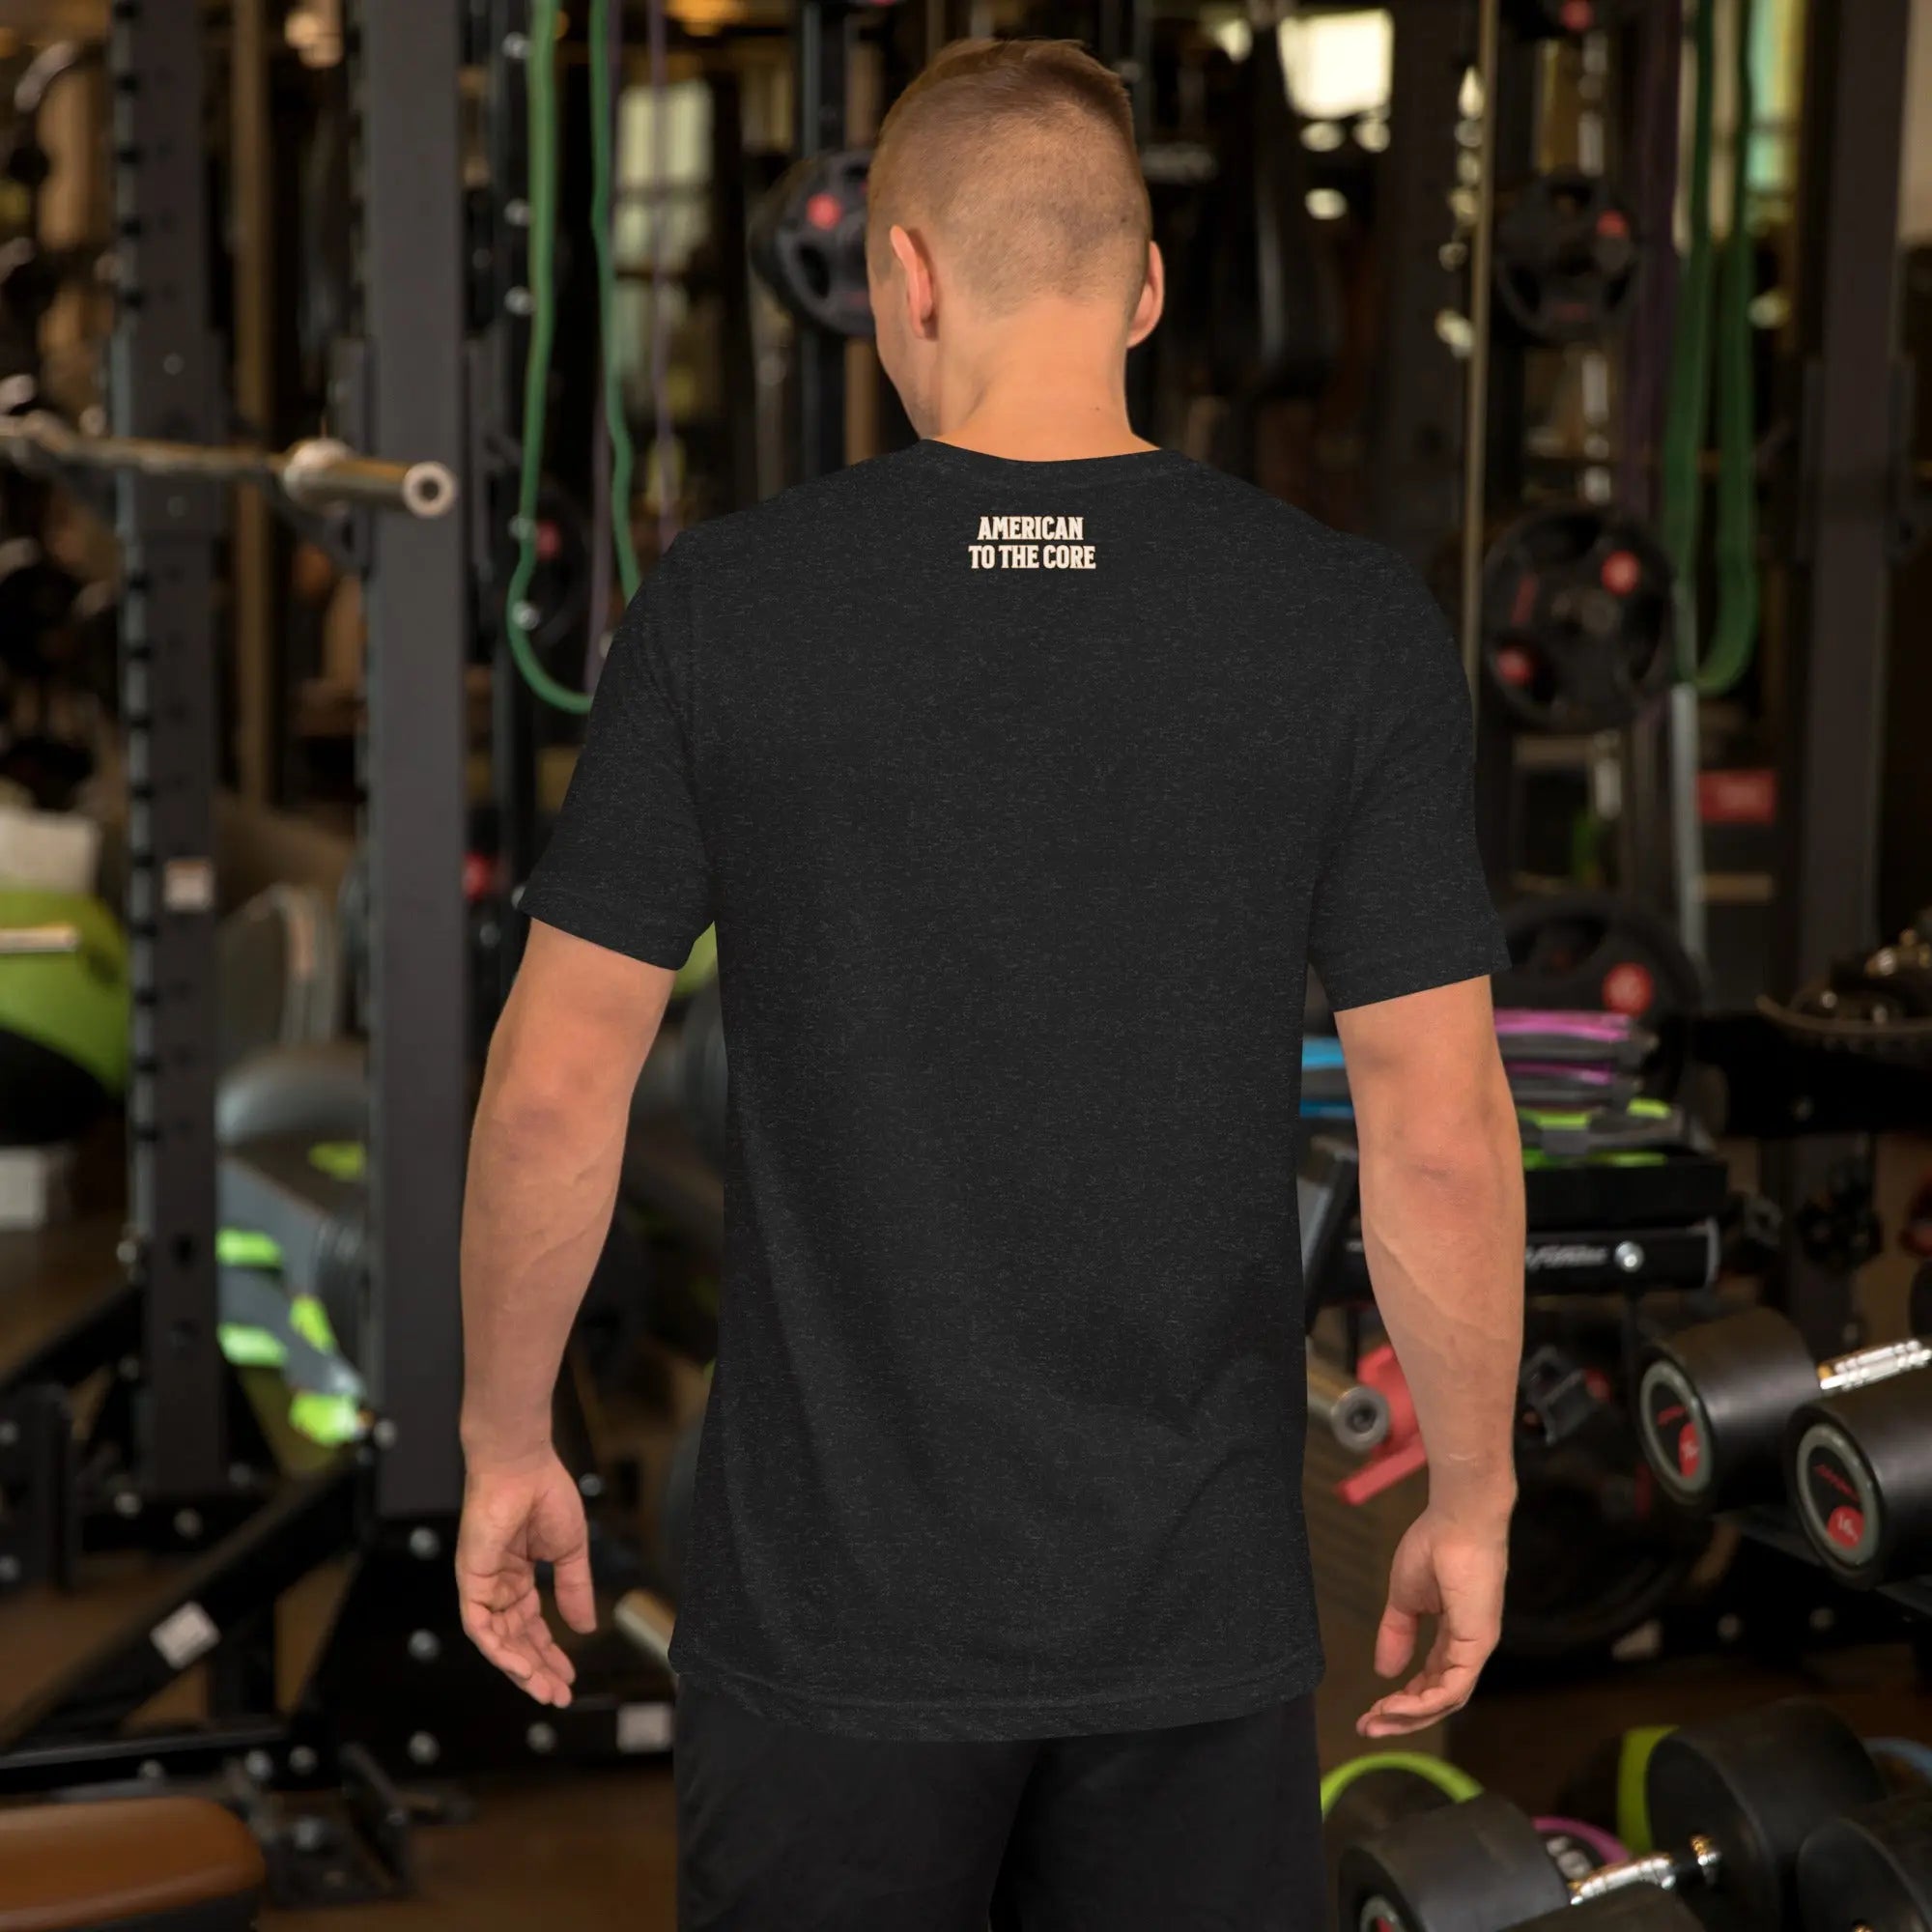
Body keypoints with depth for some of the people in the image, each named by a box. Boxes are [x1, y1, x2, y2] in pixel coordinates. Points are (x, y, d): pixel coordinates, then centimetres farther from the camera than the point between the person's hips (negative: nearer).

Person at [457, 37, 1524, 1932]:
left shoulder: (723, 604, -7)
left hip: (834, 1592, 0)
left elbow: (554, 1084, -4)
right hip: (1193, 1614, 1)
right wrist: (1470, 1500, 6)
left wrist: (504, 1443, 9)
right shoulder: (1351, 622, -7)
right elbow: (1440, 1131, -7)